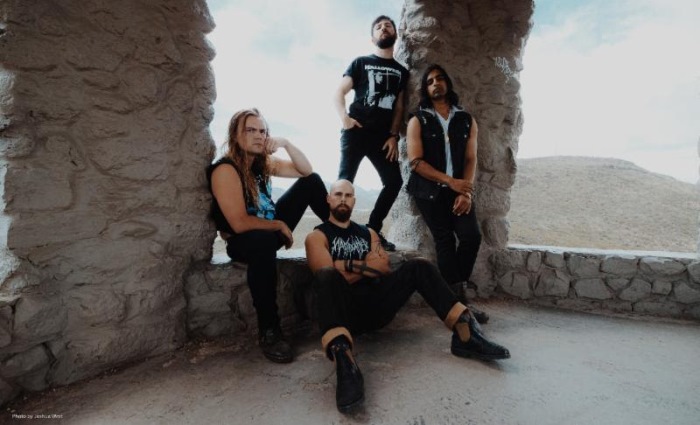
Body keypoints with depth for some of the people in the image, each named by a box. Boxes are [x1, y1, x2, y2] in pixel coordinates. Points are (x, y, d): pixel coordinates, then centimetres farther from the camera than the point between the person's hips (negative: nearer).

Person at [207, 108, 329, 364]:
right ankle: (268, 331, -35)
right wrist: (280, 226, -19)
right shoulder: (225, 170, -22)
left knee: (311, 182, 3)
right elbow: (240, 224, -29)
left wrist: (286, 144, -16)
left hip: (272, 227, 8)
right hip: (243, 241, -8)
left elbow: (306, 171, -1)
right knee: (263, 241, -46)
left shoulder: (263, 162, 0)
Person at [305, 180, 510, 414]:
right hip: (345, 311, -4)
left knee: (418, 266, -11)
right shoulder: (317, 236, 6)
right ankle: (344, 361, -58)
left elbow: (385, 268, 8)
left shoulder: (368, 233, 22)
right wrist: (367, 266, -7)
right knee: (328, 276, -35)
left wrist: (350, 266, -6)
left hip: (377, 304, 5)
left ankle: (464, 332, -20)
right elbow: (327, 275, -11)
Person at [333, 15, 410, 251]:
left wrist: (393, 136, -2)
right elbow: (339, 93, 3)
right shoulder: (360, 63, 11)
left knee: (394, 181, -4)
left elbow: (399, 107, 13)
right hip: (356, 131, -3)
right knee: (345, 180, -8)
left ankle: (372, 229, 7)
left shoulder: (401, 71, 19)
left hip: (383, 135, 3)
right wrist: (344, 117, -16)